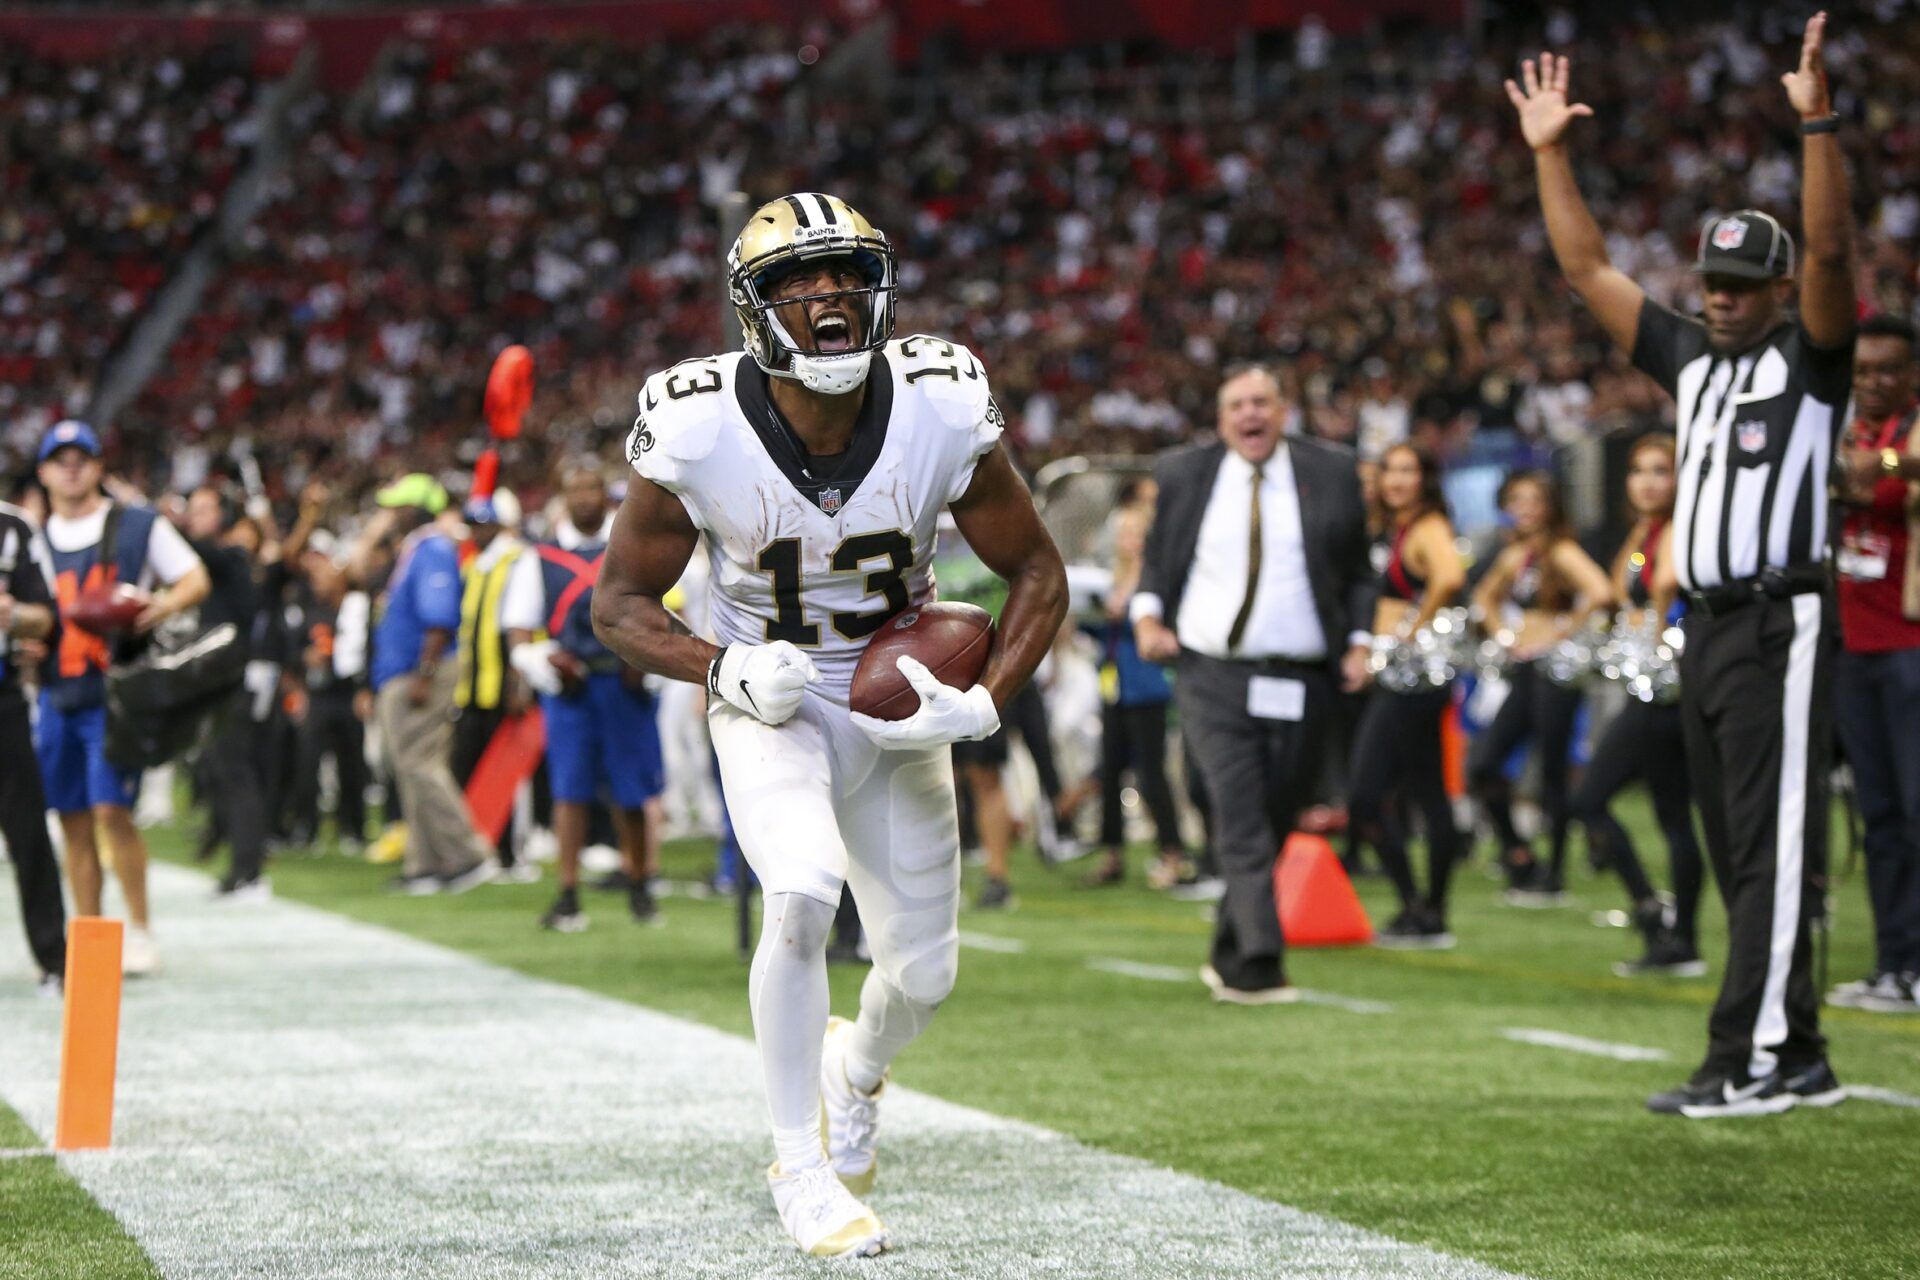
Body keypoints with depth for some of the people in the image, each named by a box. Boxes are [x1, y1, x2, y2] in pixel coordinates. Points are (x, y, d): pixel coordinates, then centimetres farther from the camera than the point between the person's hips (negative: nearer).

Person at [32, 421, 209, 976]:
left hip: (115, 689, -4)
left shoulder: (138, 526, 2)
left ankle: (140, 931, -2)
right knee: (74, 821, 5)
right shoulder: (35, 539, 13)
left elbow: (196, 578, 3)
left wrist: (166, 603, -17)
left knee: (112, 810, -13)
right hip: (56, 694, 4)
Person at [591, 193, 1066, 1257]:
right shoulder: (697, 435, -22)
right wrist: (725, 667, -25)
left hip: (898, 709, 3)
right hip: (770, 707, -3)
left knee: (923, 975, 7)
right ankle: (799, 1168, -11)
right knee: (803, 892, -29)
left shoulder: (943, 414, -19)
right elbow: (618, 603, -9)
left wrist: (984, 705, -19)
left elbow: (1038, 574, -5)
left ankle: (857, 1068, 45)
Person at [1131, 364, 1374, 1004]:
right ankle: (1259, 967, -17)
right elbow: (1156, 559, 17)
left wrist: (1358, 642, 1)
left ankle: (1229, 960, 22)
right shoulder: (1182, 475, 8)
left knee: (1273, 825, 8)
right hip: (1212, 679, -1)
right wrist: (1146, 614, -2)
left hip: (1302, 683, 1)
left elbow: (1358, 572, 13)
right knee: (1241, 827, -13)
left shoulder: (1330, 473, 7)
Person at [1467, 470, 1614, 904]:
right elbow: (1485, 596, 33)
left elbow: (1601, 592, -25)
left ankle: (1554, 876, 6)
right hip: (1522, 671, 8)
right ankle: (1518, 856, 12)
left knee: (1552, 773, -2)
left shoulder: (1561, 553, -8)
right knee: (1481, 762, -2)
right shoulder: (1515, 555, 14)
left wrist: (1564, 631, -15)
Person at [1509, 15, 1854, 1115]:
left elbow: (1831, 249, -17)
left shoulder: (1808, 356, 0)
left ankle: (1747, 1062, -13)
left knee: (1775, 848, -9)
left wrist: (1818, 123, -26)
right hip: (1706, 625, 8)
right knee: (1738, 856, 8)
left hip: (1780, 626, -8)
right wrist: (1550, 153, 18)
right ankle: (1800, 1059, 13)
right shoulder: (1691, 358, 18)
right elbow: (1589, 266, 21)